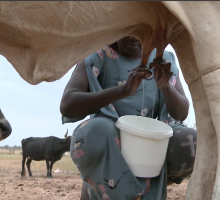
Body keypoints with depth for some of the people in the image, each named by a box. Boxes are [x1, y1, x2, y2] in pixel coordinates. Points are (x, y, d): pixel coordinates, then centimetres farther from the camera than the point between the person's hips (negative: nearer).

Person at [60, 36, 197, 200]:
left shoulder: (164, 60, 3)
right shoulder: (97, 58, -7)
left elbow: (182, 114, -4)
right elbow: (67, 105, -22)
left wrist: (166, 86, -25)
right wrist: (123, 90, -33)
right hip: (106, 142, -4)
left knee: (193, 145, -27)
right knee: (95, 132, -39)